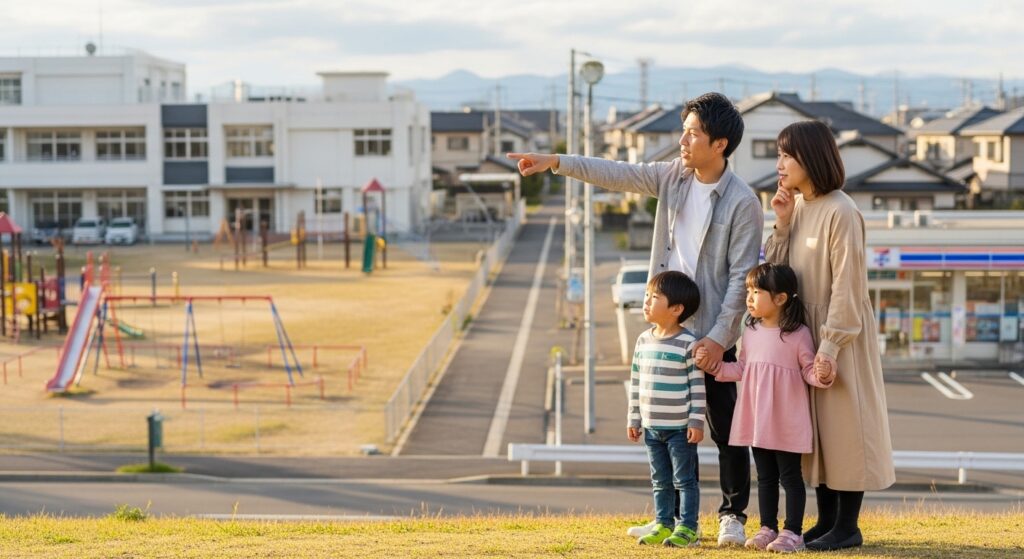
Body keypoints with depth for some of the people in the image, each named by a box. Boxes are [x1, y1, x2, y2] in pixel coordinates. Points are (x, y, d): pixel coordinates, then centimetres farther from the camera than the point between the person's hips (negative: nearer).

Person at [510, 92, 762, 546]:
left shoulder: (742, 202, -14)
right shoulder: (672, 176, 4)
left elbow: (741, 275, -15)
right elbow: (616, 174, 3)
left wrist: (718, 336, -18)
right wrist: (556, 162, -6)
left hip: (712, 335, -6)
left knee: (725, 429, 3)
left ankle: (732, 515, 17)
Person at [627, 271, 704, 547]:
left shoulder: (688, 344, -13)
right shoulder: (644, 340, 7)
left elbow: (698, 386, -12)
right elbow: (636, 382, 12)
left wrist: (697, 422, -14)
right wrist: (633, 418, 11)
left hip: (680, 428, -6)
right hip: (652, 427, 6)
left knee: (684, 480, 2)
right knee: (660, 481, 14)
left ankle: (687, 527, 9)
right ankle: (664, 525, 22)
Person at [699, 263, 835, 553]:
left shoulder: (798, 334, -10)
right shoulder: (751, 332, 8)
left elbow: (809, 371, -7)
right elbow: (741, 369, 14)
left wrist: (823, 376, -28)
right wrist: (715, 366, 3)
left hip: (787, 423, -6)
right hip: (756, 420, 6)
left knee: (790, 476, 3)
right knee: (765, 476, 14)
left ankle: (792, 532, 9)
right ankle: (768, 528, 23)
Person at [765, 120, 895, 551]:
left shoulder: (840, 212, -16)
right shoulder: (797, 206, 7)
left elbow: (847, 285, -18)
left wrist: (832, 345, -20)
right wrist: (782, 225, -5)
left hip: (839, 336, -8)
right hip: (805, 332, 8)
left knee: (844, 425, 0)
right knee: (815, 428, 12)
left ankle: (847, 527, 8)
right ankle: (826, 521, 21)